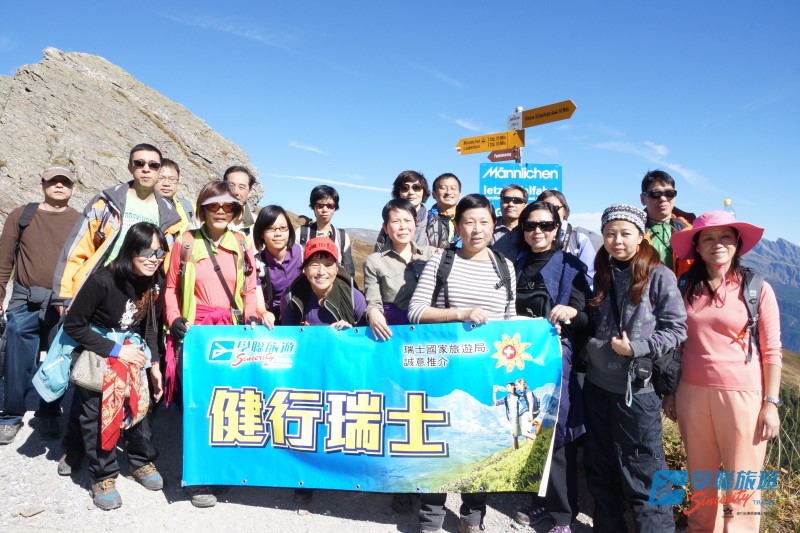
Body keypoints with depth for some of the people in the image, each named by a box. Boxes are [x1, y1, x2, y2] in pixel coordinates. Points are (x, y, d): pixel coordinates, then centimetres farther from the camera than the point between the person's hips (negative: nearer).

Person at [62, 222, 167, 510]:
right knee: (96, 408, -10)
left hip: (131, 347, 4)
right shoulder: (103, 280, -25)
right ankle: (102, 475, 4)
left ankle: (142, 461, 19)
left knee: (139, 400, -1)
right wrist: (115, 350, -21)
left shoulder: (156, 283, -8)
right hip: (95, 348, -4)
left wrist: (154, 364, -1)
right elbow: (73, 325, -19)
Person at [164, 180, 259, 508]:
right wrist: (174, 319, -6)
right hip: (195, 330, -2)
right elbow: (171, 287, 7)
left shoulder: (242, 245, 7)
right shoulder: (186, 243, 2)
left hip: (231, 331, 2)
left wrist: (251, 317, -6)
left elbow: (249, 290, 9)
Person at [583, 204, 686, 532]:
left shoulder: (659, 276, -9)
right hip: (597, 385, 6)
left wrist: (637, 348, -20)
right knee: (600, 471, 17)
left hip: (636, 389, -6)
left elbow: (677, 329, -11)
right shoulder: (602, 274, 9)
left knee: (642, 474, 2)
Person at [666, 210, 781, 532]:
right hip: (692, 393, 3)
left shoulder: (758, 289, -4)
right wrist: (669, 391, 10)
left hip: (742, 395, -3)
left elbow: (772, 351, -2)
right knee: (700, 480, 15)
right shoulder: (685, 288, 4)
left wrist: (771, 403, -5)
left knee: (741, 486, 4)